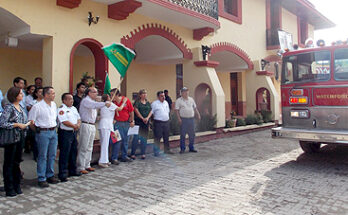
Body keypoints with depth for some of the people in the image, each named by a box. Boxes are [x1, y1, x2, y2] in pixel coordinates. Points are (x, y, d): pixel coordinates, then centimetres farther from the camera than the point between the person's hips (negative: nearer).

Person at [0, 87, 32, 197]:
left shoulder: (21, 107, 10)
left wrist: (27, 123, 2)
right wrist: (17, 125, -18)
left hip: (20, 138, 7)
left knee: (17, 162, 15)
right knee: (9, 163, 4)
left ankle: (17, 186, 27)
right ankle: (9, 189, 14)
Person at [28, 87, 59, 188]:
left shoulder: (54, 105, 10)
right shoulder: (37, 106, -11)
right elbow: (31, 121, -7)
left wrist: (54, 128, 14)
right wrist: (38, 131, -1)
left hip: (53, 132, 6)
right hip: (43, 133, -6)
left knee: (52, 155, 12)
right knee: (42, 156, 0)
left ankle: (50, 175, 24)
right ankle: (41, 179, 9)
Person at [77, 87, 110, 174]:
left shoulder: (93, 101, 19)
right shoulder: (86, 100, -12)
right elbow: (94, 105, -31)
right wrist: (105, 103, -43)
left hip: (92, 126, 9)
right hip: (86, 125, -9)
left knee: (89, 147, 15)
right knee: (83, 147, -5)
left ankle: (87, 165, 24)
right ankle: (80, 168, 1)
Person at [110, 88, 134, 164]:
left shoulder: (126, 100, -5)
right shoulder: (112, 102, -4)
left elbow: (131, 111, 2)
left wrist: (132, 121, 4)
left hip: (127, 123, 2)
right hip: (117, 123, -2)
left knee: (125, 140, 10)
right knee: (117, 140, -6)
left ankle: (124, 156, 23)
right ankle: (114, 158, 2)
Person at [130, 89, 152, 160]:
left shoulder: (148, 103, 14)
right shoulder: (137, 102, -1)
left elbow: (151, 111, 9)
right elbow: (136, 110, -11)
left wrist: (147, 118, -8)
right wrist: (142, 118, -13)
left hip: (146, 123, 5)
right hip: (138, 122, -5)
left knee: (144, 138, 7)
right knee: (136, 137, -8)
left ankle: (143, 154, 14)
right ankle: (132, 154, 0)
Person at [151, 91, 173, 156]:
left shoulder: (166, 102, 13)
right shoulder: (154, 103, -8)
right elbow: (151, 113, -8)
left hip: (166, 122, 7)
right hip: (158, 123, -6)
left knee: (166, 137, 14)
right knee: (157, 137, -4)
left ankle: (167, 150, 27)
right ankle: (156, 151, 4)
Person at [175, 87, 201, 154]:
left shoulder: (191, 99, 13)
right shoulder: (178, 101, -1)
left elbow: (195, 108, 17)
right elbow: (176, 110, -6)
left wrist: (198, 115, 7)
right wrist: (179, 118, -15)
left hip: (191, 119, 5)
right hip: (183, 119, -4)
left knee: (192, 134, 8)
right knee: (183, 135, -1)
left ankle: (191, 148, 19)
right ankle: (182, 148, 9)